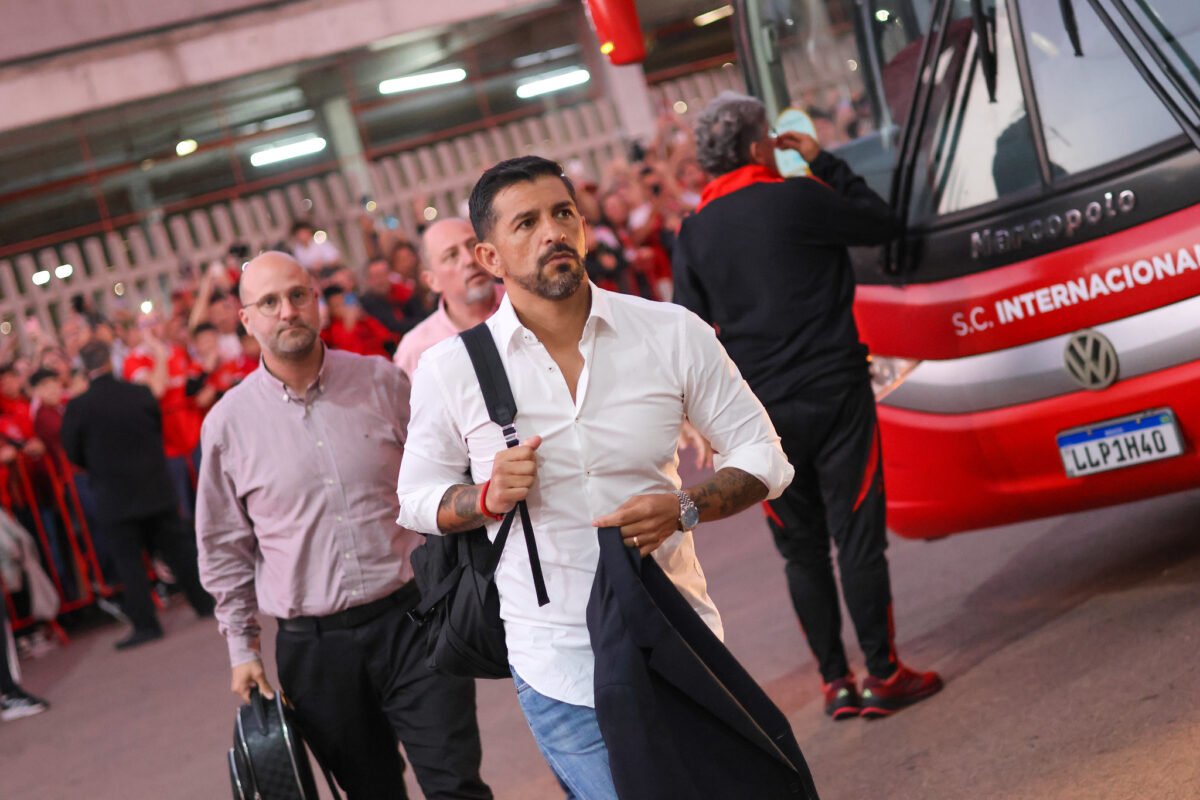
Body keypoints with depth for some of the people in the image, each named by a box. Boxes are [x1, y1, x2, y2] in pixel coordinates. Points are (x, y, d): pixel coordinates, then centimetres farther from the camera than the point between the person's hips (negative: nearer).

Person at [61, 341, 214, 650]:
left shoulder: (78, 407, -12)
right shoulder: (141, 393, -4)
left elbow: (73, 454, -2)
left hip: (115, 497, -3)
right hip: (157, 488, 3)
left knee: (128, 559, 4)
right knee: (176, 546, 14)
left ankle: (146, 624, 3)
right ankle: (205, 603, 22)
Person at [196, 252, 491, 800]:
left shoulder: (382, 383, 0)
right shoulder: (228, 422, 0)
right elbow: (224, 548, 9)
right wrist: (242, 647, 10)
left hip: (411, 617, 0)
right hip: (313, 646, 1)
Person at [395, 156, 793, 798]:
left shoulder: (673, 333, -4)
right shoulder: (449, 370, -5)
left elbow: (763, 454, 2)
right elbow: (416, 499, 6)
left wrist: (684, 507, -17)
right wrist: (488, 497, -15)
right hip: (557, 666, -2)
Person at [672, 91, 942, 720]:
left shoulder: (694, 233, 5)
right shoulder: (796, 199, -8)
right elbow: (882, 224, 5)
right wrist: (825, 163, 11)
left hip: (759, 410, 4)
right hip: (832, 392, -4)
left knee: (802, 548, 11)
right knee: (857, 535, 2)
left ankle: (835, 682, 15)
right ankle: (882, 674, 5)